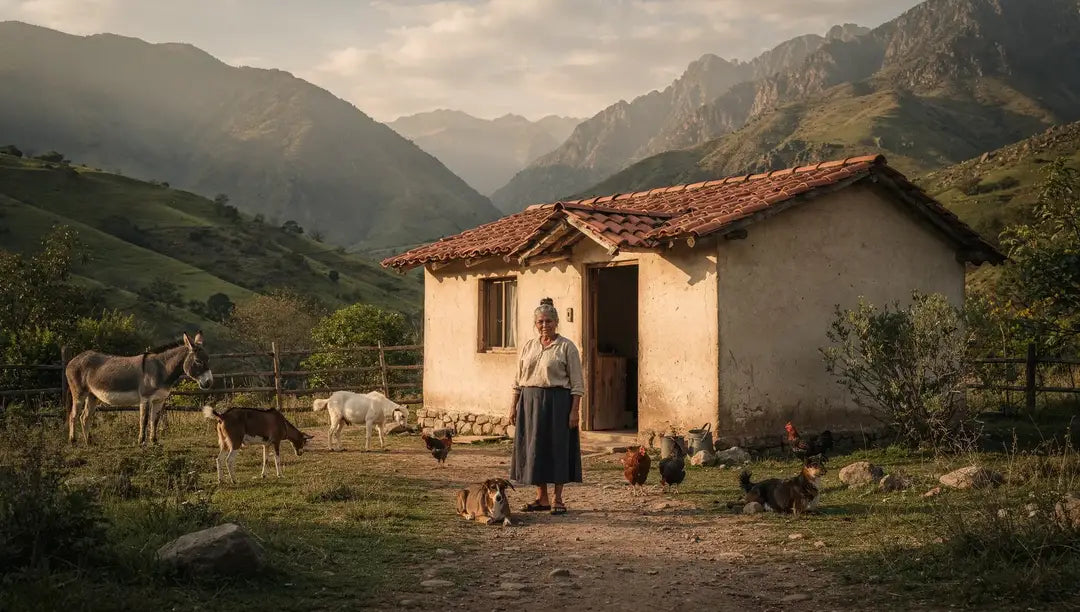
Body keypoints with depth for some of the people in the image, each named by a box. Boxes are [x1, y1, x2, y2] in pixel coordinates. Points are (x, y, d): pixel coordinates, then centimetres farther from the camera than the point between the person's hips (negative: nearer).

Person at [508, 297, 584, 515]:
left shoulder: (566, 347, -2)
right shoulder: (528, 346, 12)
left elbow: (576, 382, -5)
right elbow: (519, 380, 14)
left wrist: (575, 409, -12)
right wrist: (514, 405, 8)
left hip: (557, 401, -4)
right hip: (530, 401, 5)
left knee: (558, 448, -2)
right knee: (533, 448, 6)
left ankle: (558, 499, 7)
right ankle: (541, 498, 16)